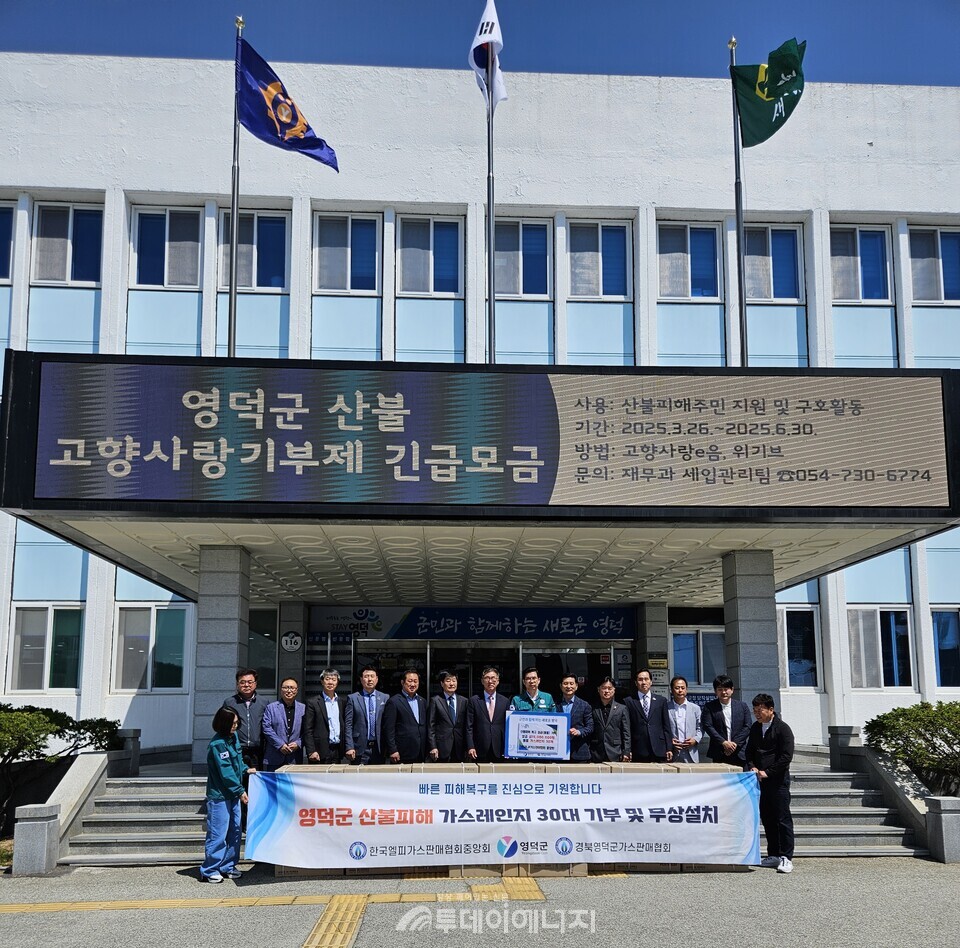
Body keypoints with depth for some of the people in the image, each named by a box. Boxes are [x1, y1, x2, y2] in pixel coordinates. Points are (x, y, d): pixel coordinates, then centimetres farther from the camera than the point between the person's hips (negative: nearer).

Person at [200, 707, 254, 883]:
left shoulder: (234, 737, 7)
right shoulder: (217, 744, -19)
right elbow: (225, 771, -21)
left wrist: (246, 769, 2)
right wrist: (240, 790, -18)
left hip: (233, 794, 9)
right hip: (219, 795, -9)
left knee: (234, 830, 13)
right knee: (218, 834, -4)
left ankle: (228, 866, 24)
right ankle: (209, 871, 5)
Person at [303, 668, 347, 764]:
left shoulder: (343, 702, 11)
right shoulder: (313, 703, -2)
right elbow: (308, 730, -4)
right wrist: (311, 751, -12)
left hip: (337, 751, 4)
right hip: (320, 752, -4)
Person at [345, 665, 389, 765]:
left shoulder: (384, 698, 8)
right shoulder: (352, 698, 3)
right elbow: (348, 725, 0)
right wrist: (349, 747, -8)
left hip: (378, 748, 2)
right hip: (360, 749, -2)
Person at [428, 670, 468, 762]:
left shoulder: (464, 701, 10)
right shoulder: (435, 700, 1)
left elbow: (466, 726, 11)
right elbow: (431, 726, -1)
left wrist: (467, 747, 7)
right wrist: (433, 747, -8)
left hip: (459, 747, 3)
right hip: (442, 746, -3)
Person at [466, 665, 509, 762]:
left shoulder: (505, 702, 10)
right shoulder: (474, 701, 4)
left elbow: (507, 726, 11)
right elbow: (469, 727, 2)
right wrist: (470, 747, -7)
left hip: (499, 751, 2)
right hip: (480, 751, -2)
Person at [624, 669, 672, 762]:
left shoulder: (661, 700, 14)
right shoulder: (629, 701, 7)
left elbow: (666, 726, 11)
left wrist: (669, 748, 4)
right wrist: (627, 750, -3)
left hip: (659, 751, 2)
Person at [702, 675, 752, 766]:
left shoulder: (742, 706, 9)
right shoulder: (709, 707, 4)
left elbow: (747, 727, 4)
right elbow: (708, 726, -4)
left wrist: (735, 743, -8)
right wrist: (724, 743, -14)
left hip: (739, 754, 1)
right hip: (719, 755, -1)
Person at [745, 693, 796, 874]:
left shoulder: (782, 728, -8)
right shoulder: (755, 728, 13)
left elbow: (786, 756, -12)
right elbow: (750, 750, 21)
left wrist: (767, 772, -14)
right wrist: (752, 767, 2)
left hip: (778, 780, -7)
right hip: (760, 779, 7)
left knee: (783, 819, -6)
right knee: (767, 818, 9)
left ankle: (786, 858, -4)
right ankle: (773, 855, 18)